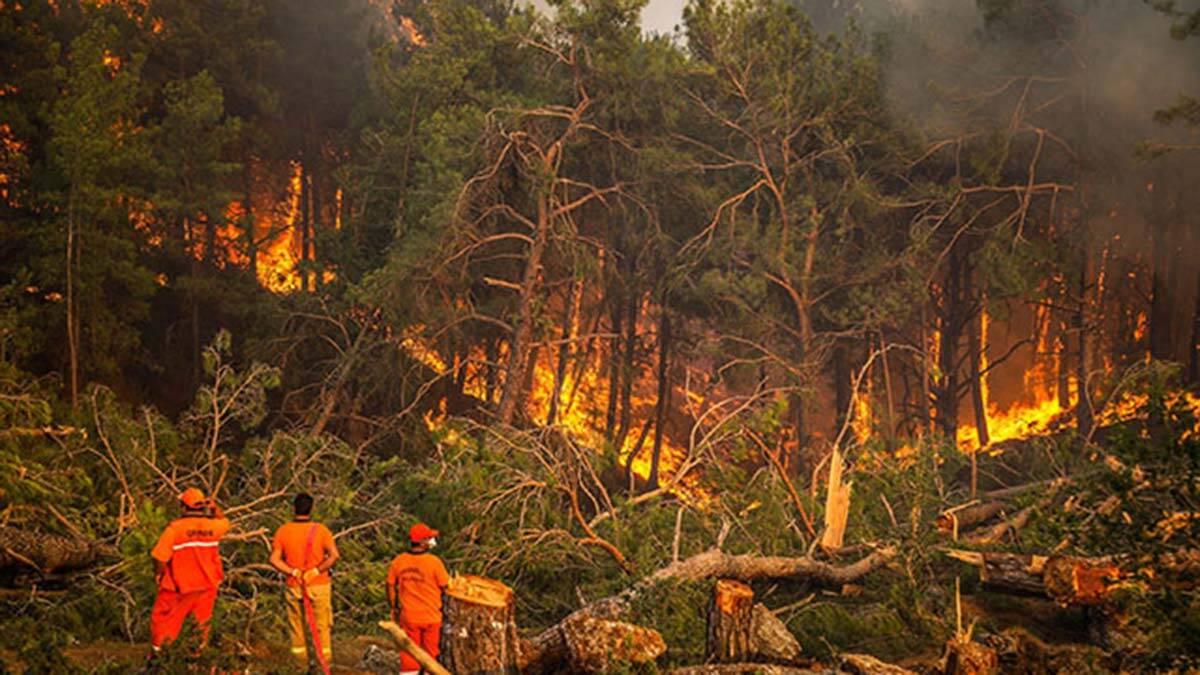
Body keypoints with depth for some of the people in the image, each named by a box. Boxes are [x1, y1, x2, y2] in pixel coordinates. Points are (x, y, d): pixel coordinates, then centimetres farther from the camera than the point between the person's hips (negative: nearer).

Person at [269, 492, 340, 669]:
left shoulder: (283, 531, -4)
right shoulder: (320, 530, -10)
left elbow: (274, 559, -9)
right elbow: (334, 555, -21)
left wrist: (294, 572, -9)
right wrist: (317, 570, -14)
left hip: (294, 586, 1)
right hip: (319, 585, -1)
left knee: (296, 624, 15)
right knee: (322, 623, 12)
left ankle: (300, 661, 21)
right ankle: (325, 660, 17)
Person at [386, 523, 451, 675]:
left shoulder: (398, 561, -4)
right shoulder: (434, 562, -15)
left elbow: (390, 586, 4)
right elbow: (446, 585, -9)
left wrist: (394, 608, 17)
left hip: (408, 617, 3)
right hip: (431, 617, -3)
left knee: (408, 656, 10)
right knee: (431, 654, 9)